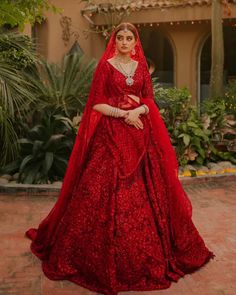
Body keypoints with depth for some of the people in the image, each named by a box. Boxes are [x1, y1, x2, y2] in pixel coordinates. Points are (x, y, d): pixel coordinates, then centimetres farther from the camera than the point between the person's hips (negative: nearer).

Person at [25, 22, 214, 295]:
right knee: (108, 191, -5)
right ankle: (107, 254, 10)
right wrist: (124, 114, -16)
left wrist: (138, 110, -12)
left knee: (143, 191, 4)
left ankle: (146, 250, 20)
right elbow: (96, 103, -6)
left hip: (140, 135, 4)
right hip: (111, 135, -4)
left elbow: (150, 101, 9)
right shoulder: (105, 65, 1)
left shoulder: (141, 66, 12)